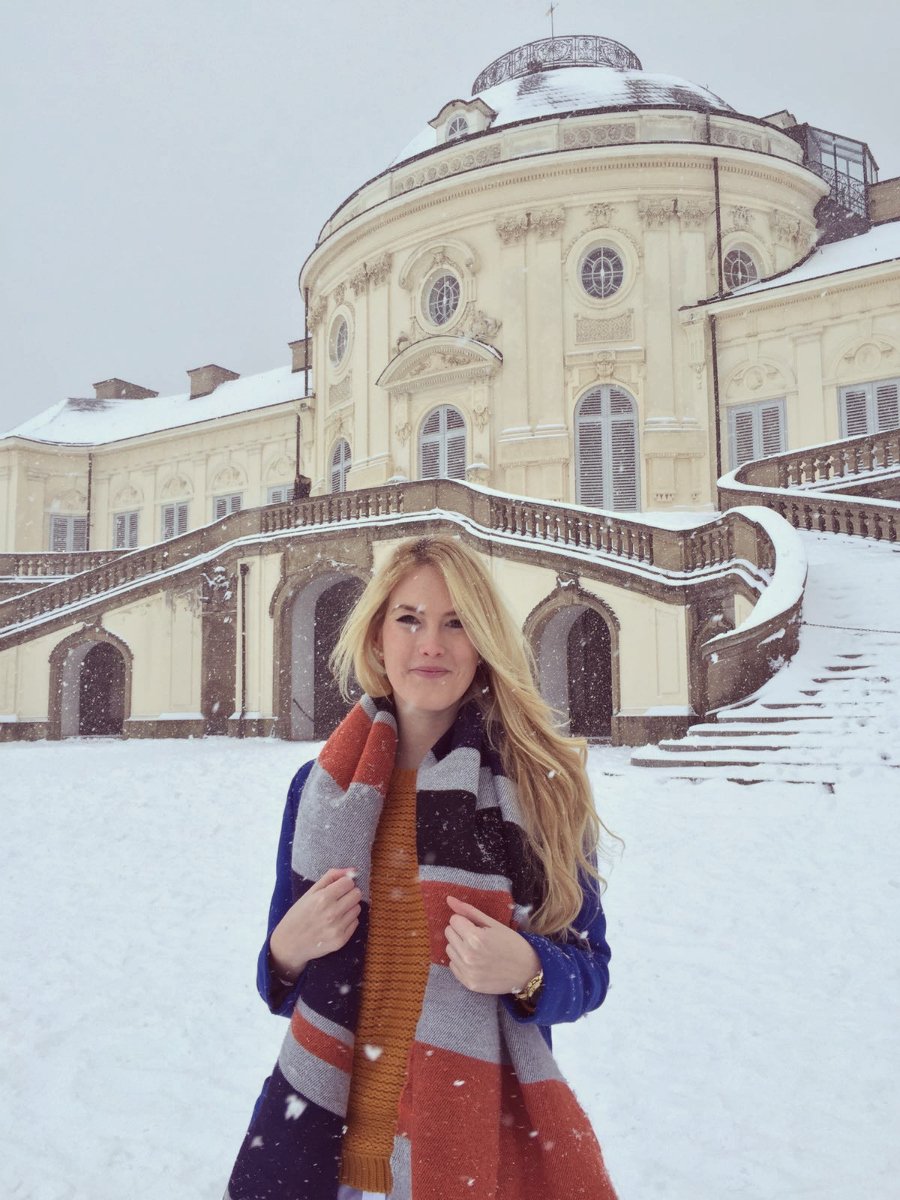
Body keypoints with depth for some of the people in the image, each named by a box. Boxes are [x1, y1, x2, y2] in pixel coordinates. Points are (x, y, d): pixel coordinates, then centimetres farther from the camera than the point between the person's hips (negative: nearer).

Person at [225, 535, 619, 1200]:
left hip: (487, 1129, -1)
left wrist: (527, 972, -23)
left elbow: (588, 968, -3)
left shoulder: (541, 783, -8)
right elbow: (281, 980, 8)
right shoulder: (321, 784, -1)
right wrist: (288, 948, -14)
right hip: (328, 1129, 2)